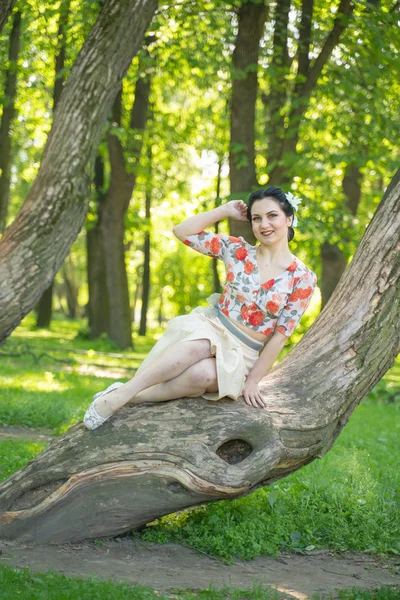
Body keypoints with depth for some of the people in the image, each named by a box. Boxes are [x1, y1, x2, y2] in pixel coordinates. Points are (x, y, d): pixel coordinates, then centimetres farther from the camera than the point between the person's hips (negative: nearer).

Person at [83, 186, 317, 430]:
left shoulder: (302, 279, -6)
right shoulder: (238, 250, 1)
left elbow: (281, 335, -5)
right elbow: (182, 231, 0)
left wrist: (253, 379, -7)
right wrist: (225, 211, -3)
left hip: (243, 354, -1)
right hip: (209, 326, 1)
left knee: (205, 374, -38)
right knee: (195, 348, -38)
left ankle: (129, 398, -27)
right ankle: (118, 395, -35)